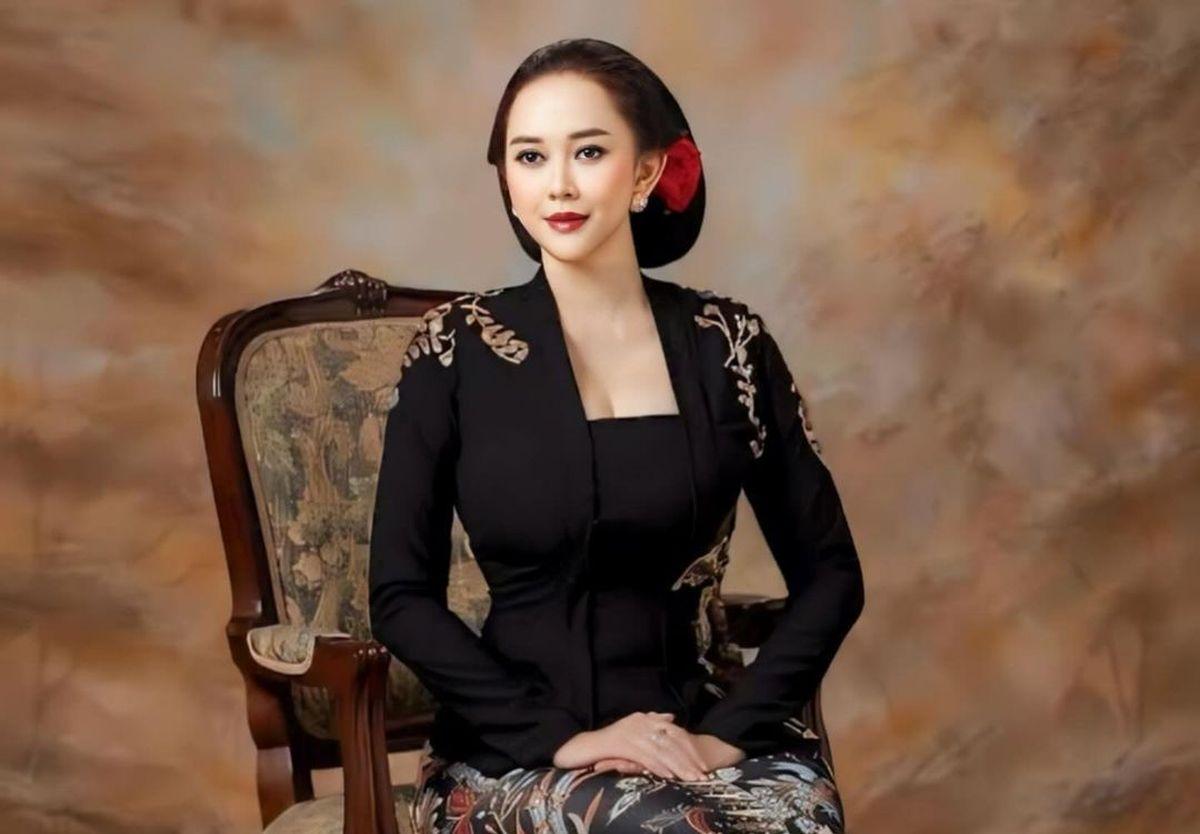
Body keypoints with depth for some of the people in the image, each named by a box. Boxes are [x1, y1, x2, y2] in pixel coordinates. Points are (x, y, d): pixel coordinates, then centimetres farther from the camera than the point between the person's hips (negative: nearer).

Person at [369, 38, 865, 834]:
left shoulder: (727, 343, 3)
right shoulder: (458, 349, -2)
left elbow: (830, 572, 5)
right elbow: (402, 595, -3)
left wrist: (728, 731, -9)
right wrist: (560, 737, -13)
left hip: (697, 728, 2)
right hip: (516, 750, -2)